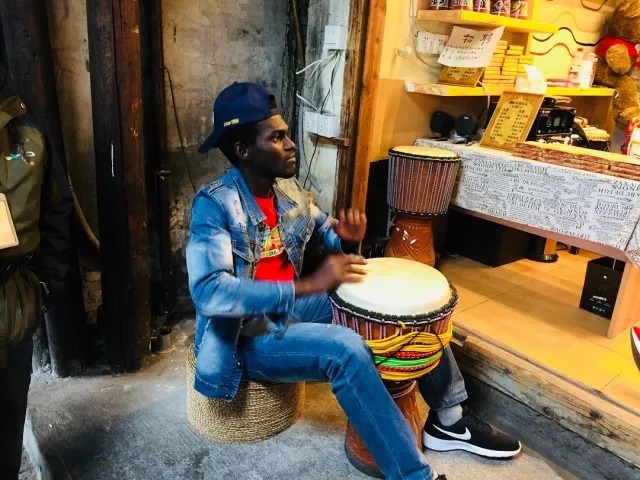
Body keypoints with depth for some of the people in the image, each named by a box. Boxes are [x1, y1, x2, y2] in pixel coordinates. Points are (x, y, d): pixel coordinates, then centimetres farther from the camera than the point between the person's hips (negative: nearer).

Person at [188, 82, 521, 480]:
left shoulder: (289, 189, 2)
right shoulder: (215, 204, -19)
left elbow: (328, 235, 12)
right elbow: (209, 292, -32)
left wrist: (349, 239, -14)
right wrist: (309, 285, -36)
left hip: (293, 310, 7)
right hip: (248, 337, -7)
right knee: (345, 348, -34)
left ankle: (448, 419, 11)